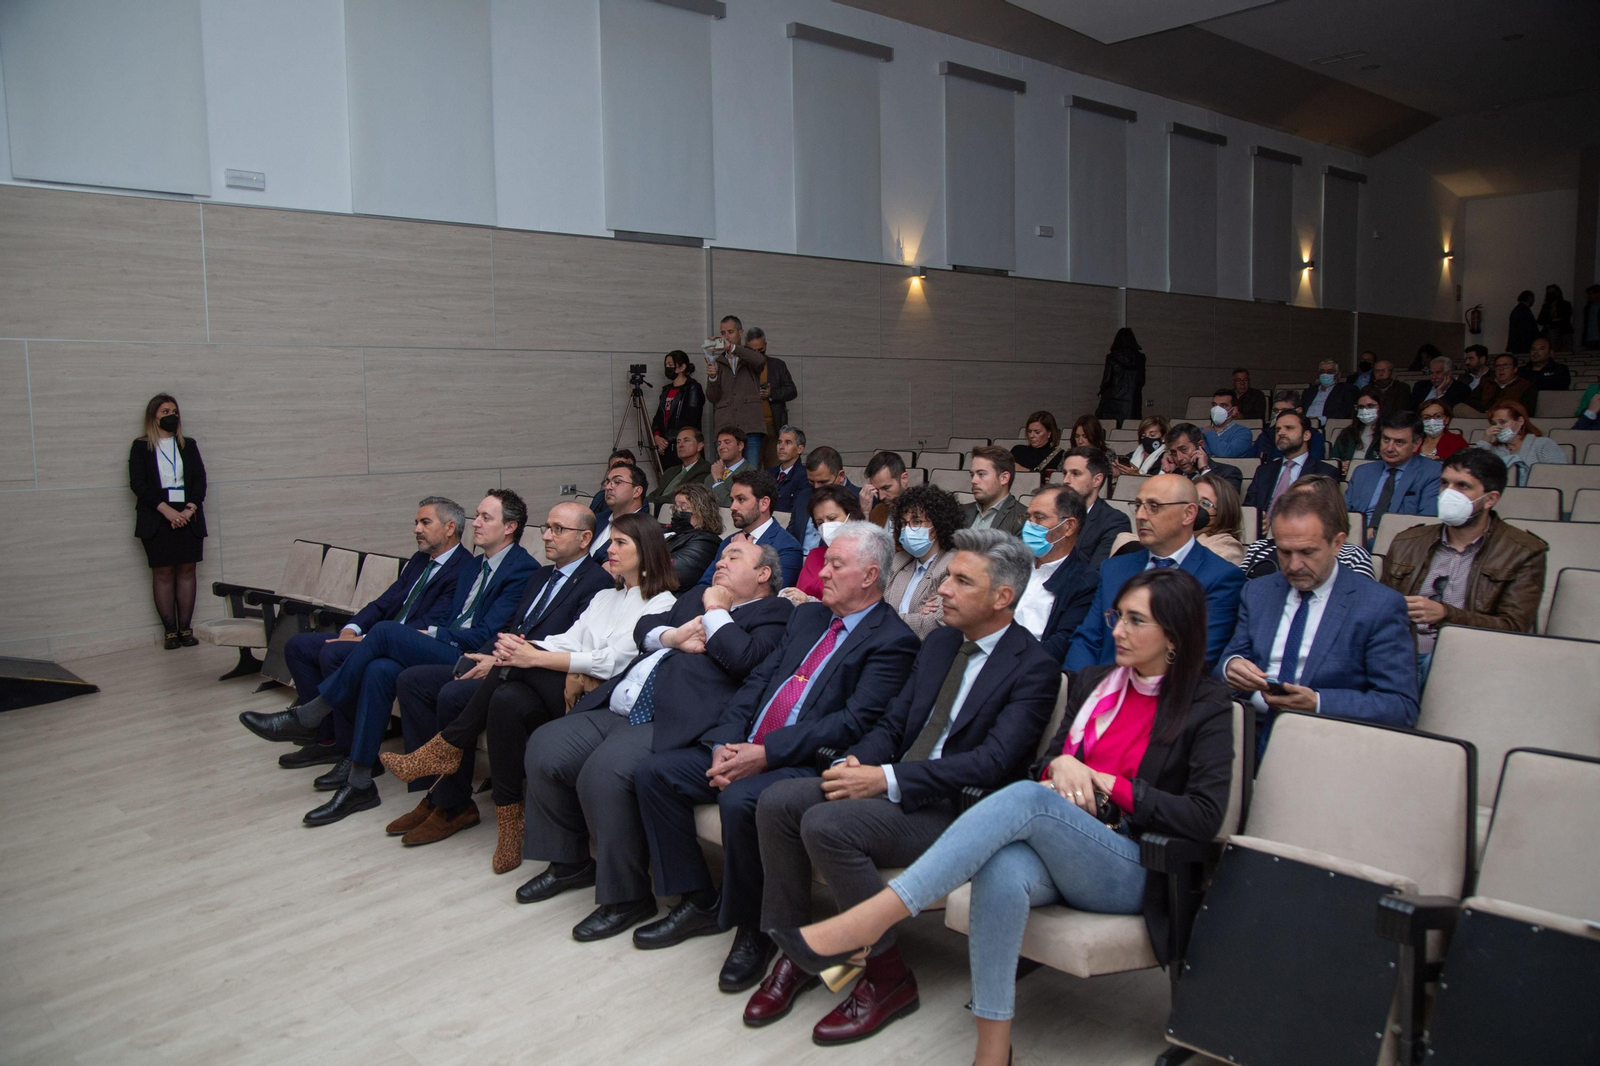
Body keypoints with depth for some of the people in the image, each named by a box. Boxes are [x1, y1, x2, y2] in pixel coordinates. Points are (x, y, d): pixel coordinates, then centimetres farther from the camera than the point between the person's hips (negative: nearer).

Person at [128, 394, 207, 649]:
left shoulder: (189, 445, 13)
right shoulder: (140, 447, 5)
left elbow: (200, 480, 6)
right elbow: (137, 484, -4)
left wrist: (190, 508, -10)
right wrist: (166, 509, -16)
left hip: (188, 518, 2)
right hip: (157, 520, -2)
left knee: (187, 571, 1)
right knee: (163, 573, -2)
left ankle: (186, 628, 5)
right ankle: (170, 631, 1)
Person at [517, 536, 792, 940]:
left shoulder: (772, 614, 3)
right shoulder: (697, 596, 28)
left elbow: (746, 659, -15)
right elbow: (645, 628, 23)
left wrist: (715, 611, -2)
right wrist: (672, 636, 2)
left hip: (669, 724, -9)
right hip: (614, 710, 9)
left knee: (604, 771, -29)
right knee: (545, 747, -4)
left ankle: (626, 895, -11)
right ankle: (568, 862, 15)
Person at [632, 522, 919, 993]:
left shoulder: (893, 641, -6)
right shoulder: (807, 617, 19)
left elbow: (854, 722, -17)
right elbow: (757, 681, 13)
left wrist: (766, 754, -23)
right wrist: (725, 743, -4)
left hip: (808, 763, -8)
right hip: (745, 749, 8)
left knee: (740, 800, -34)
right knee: (655, 772, -3)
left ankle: (753, 930, -9)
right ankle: (698, 902, 9)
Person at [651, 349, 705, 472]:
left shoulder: (692, 388, -2)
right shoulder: (667, 390, 21)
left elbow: (690, 421, -10)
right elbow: (658, 417, 20)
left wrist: (668, 439, -9)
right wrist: (657, 436, 1)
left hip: (685, 448, -7)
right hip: (667, 449, 7)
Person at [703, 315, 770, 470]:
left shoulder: (751, 357, 15)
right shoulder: (717, 361, 19)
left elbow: (760, 360, -13)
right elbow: (712, 397, 10)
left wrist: (731, 347, -24)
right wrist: (712, 377, -11)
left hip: (751, 427, -2)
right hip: (726, 427, 2)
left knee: (751, 473, -9)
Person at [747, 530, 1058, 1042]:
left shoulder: (1034, 668, -11)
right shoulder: (938, 643, 14)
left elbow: (993, 763, -21)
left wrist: (887, 780, -25)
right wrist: (856, 762, -8)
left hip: (954, 808, -8)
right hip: (889, 782, 8)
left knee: (826, 824, -28)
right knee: (776, 802, -12)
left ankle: (887, 975, -9)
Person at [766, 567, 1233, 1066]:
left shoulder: (1207, 706, 1)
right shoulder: (1093, 682, 16)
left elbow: (1204, 818, -7)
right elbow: (1046, 760, 18)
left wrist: (1106, 781, -10)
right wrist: (1059, 764, -6)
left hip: (1130, 873, -4)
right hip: (1057, 856, 4)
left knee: (1026, 798, -35)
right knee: (1003, 872, -36)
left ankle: (859, 928, -40)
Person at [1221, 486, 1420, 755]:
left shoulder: (1381, 606, -1)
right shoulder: (1257, 592, 14)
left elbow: (1402, 707, -5)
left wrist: (1318, 703, -20)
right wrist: (1231, 667, -13)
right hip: (1251, 736, 3)